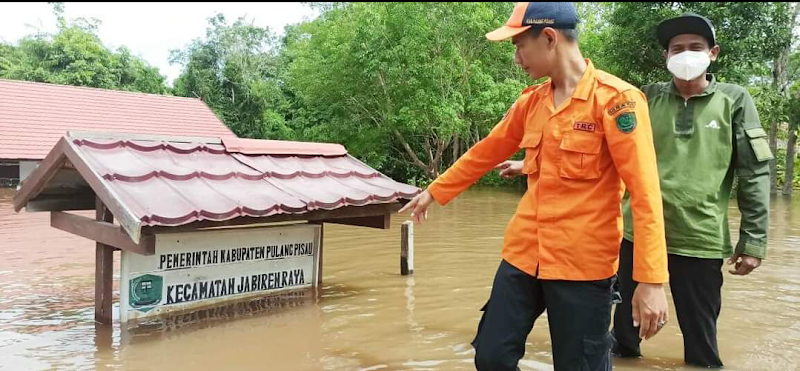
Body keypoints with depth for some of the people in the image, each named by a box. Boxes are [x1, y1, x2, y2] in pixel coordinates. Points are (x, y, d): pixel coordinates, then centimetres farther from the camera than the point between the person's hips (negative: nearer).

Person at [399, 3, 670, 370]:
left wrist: (651, 281, -19)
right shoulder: (530, 102, 8)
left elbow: (645, 193, -15)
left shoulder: (615, 98, -11)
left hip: (583, 265, -5)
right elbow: (486, 152, 20)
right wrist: (434, 191, 27)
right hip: (523, 256, 6)